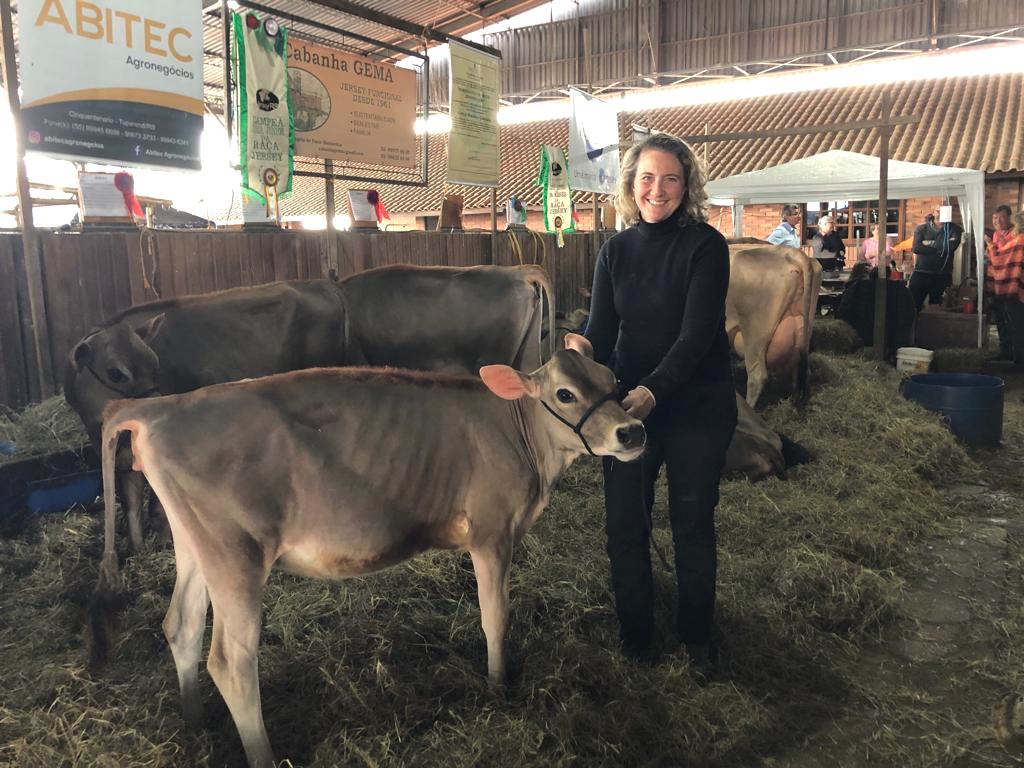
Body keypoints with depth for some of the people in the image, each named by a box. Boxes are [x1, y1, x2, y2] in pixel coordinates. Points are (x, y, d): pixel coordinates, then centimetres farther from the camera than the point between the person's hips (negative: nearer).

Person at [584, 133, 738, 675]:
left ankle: (697, 639, 31)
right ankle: (634, 636, 29)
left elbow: (697, 333, -19)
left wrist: (653, 390, -32)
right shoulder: (616, 250, 3)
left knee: (693, 526, 9)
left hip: (698, 407, -3)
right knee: (623, 525, 7)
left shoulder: (705, 245, -10)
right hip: (630, 405, 4)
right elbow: (601, 331, -1)